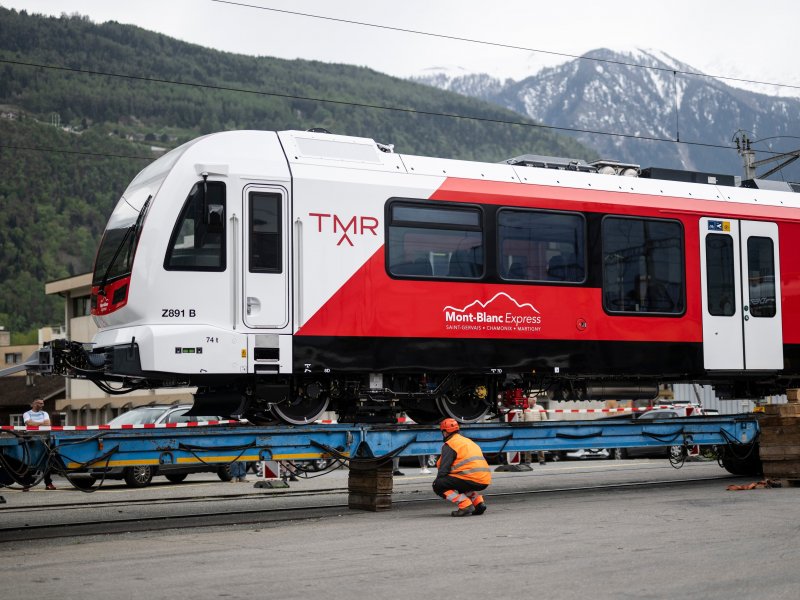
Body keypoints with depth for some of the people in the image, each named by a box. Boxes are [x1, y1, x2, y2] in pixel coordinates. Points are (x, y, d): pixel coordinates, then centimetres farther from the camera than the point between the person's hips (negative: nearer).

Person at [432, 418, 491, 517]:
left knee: (438, 485, 0)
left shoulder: (449, 445, -1)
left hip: (472, 480, -9)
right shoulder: (469, 441, 26)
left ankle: (465, 505, -13)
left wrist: (437, 480, 11)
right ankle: (479, 502, 14)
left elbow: (444, 469, -7)